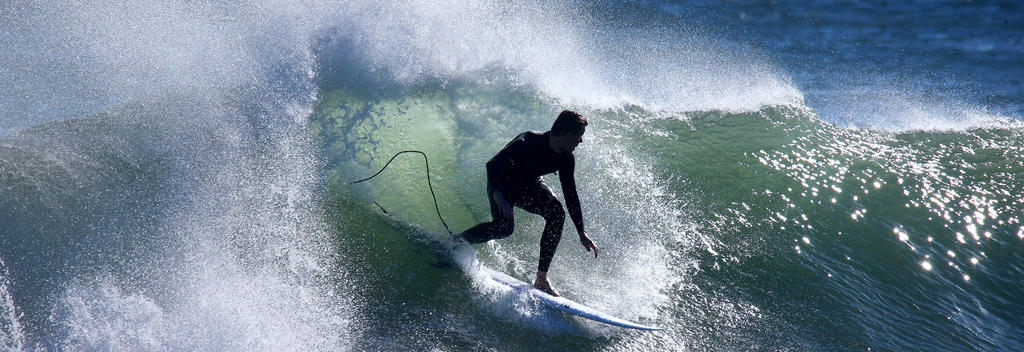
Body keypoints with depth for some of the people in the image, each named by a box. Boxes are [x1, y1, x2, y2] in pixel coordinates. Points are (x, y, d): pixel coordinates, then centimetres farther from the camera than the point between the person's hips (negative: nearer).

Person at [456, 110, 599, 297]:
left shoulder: (566, 159, -13)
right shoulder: (528, 143, -32)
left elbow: (571, 196, -4)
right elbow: (492, 165, -28)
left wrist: (582, 233, -4)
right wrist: (498, 196, -43)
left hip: (529, 185, 6)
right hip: (502, 182, -5)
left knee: (557, 212, -21)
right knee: (503, 227, -29)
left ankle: (541, 278, -17)